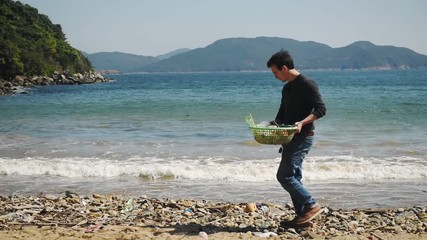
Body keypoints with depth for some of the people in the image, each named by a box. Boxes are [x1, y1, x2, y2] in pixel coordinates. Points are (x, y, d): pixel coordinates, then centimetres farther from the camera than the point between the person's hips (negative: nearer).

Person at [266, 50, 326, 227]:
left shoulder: (307, 84, -12)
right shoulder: (287, 88, 16)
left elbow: (321, 109, -17)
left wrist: (302, 122, -29)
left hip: (302, 137, -9)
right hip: (291, 138, 9)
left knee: (284, 175, -13)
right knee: (293, 176, 9)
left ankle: (311, 206, -4)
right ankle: (302, 215, 15)